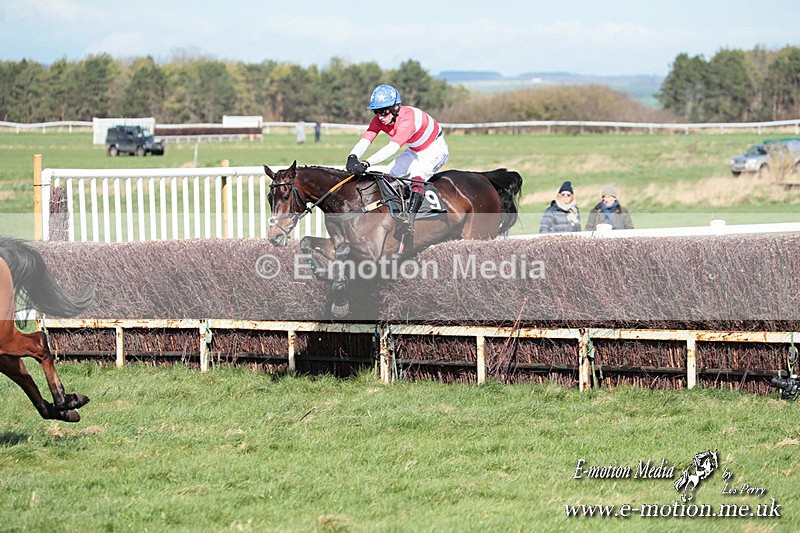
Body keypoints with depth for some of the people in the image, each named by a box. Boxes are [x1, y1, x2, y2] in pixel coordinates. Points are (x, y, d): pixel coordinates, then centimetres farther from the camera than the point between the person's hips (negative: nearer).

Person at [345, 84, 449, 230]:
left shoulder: (407, 119, -39)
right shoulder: (379, 120, -16)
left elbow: (392, 148, -51)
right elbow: (365, 141, -28)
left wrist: (366, 163, -61)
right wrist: (353, 157, -51)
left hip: (435, 148, -8)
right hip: (414, 151, 8)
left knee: (418, 174, -31)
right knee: (391, 176, -3)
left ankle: (409, 219, -38)